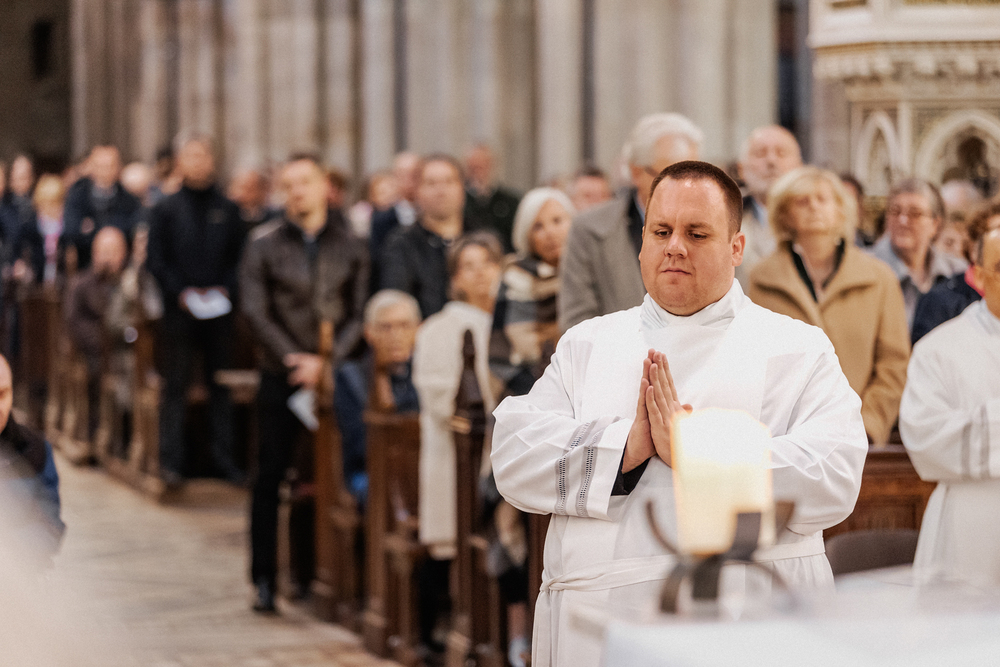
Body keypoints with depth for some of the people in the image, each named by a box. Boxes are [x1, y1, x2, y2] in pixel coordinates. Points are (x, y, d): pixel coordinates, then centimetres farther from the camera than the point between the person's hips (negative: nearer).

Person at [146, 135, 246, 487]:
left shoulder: (227, 210, 10)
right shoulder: (165, 209, 4)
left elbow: (239, 256, 11)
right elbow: (156, 259, 1)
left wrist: (225, 287, -6)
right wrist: (180, 291, -11)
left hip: (220, 309, 2)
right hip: (180, 309, -2)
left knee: (220, 383, 5)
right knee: (176, 384, -2)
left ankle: (224, 457, 10)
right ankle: (171, 460, 1)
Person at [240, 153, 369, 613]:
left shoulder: (350, 245, 7)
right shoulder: (265, 243, 3)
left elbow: (359, 314, 4)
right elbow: (256, 312, -2)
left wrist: (327, 361, -9)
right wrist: (292, 358, -11)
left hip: (334, 375, 1)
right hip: (281, 376, -1)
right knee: (271, 476, -2)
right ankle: (264, 579, 2)